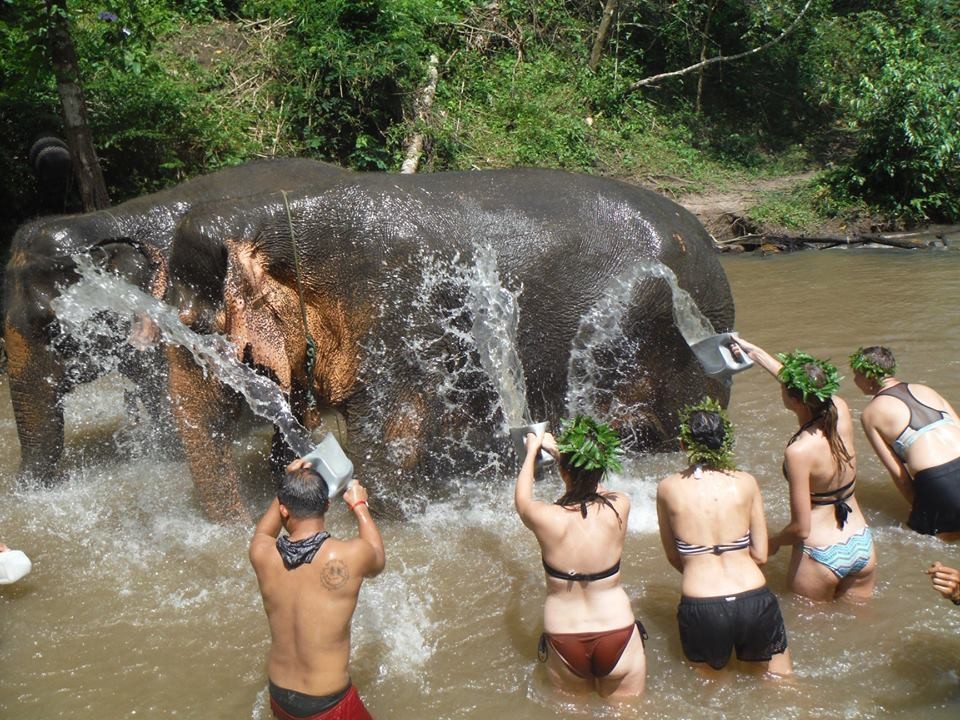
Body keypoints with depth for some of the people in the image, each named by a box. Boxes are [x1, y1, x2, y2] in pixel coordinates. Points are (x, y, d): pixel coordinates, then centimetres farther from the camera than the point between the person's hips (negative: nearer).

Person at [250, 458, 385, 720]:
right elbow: (378, 560, 5)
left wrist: (287, 487, 16)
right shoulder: (349, 556, -22)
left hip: (279, 698, 5)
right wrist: (359, 506, 16)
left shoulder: (262, 555, -12)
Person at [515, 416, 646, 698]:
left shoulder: (545, 518, -18)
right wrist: (557, 449, 23)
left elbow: (522, 499, 8)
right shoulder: (620, 507, -14)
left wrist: (532, 451, 23)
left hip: (565, 645, 0)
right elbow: (593, 485, 11)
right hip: (617, 639, 1)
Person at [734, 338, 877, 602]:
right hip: (863, 546, 6)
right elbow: (807, 387, 14)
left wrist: (773, 542, 2)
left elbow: (801, 528, -20)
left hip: (821, 557, -6)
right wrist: (754, 352, 22)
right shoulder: (841, 411, -9)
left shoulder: (799, 451, -26)